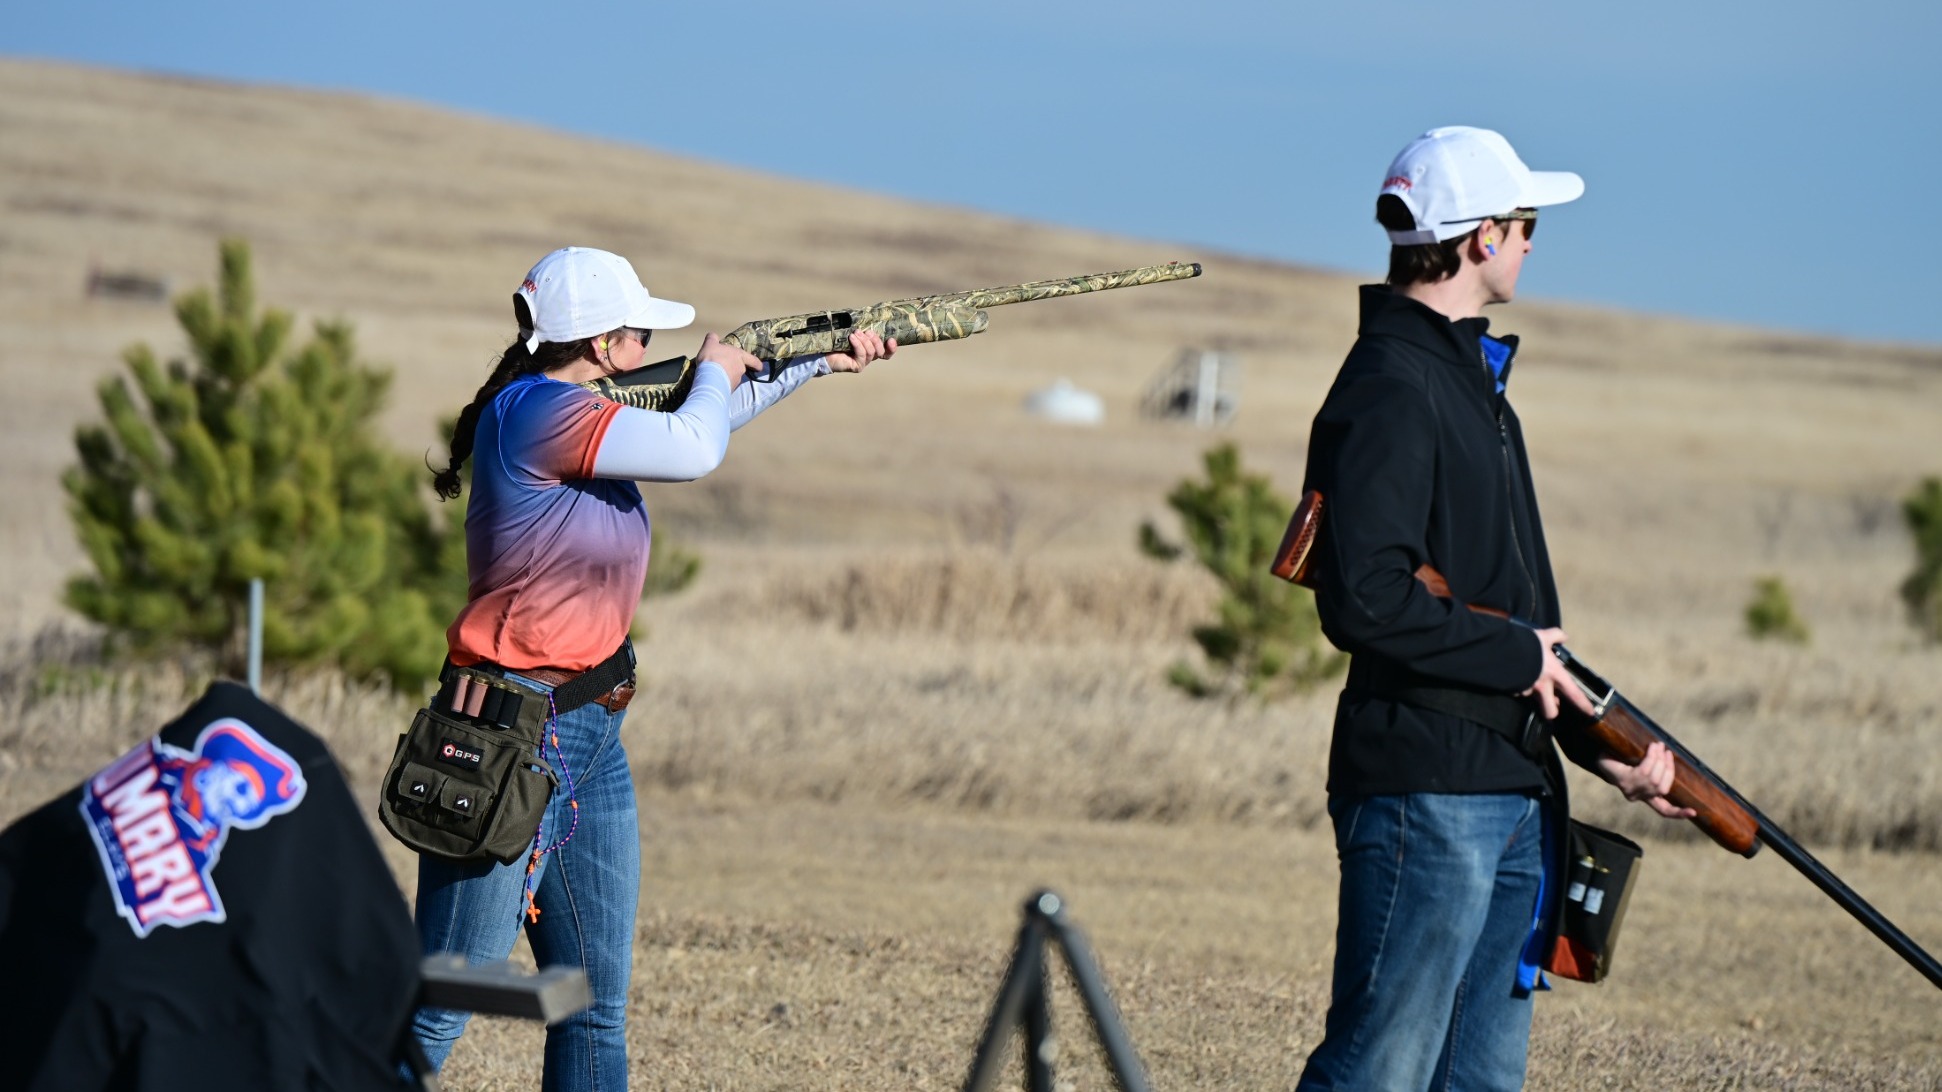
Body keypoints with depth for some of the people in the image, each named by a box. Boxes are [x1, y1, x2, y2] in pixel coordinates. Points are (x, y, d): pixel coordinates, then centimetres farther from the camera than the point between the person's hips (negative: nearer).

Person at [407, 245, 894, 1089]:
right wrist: (716, 371, 3)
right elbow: (695, 449, -18)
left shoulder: (583, 414, 13)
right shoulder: (535, 412, -16)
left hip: (591, 737, 10)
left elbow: (707, 419, 30)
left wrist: (821, 361, 29)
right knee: (437, 1010, -9)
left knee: (596, 1013, 10)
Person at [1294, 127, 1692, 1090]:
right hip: (1424, 793, -10)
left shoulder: (1471, 378, 19)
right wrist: (1517, 657, -14)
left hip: (1510, 792, 10)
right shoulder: (1390, 390, -13)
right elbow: (1364, 600, -24)